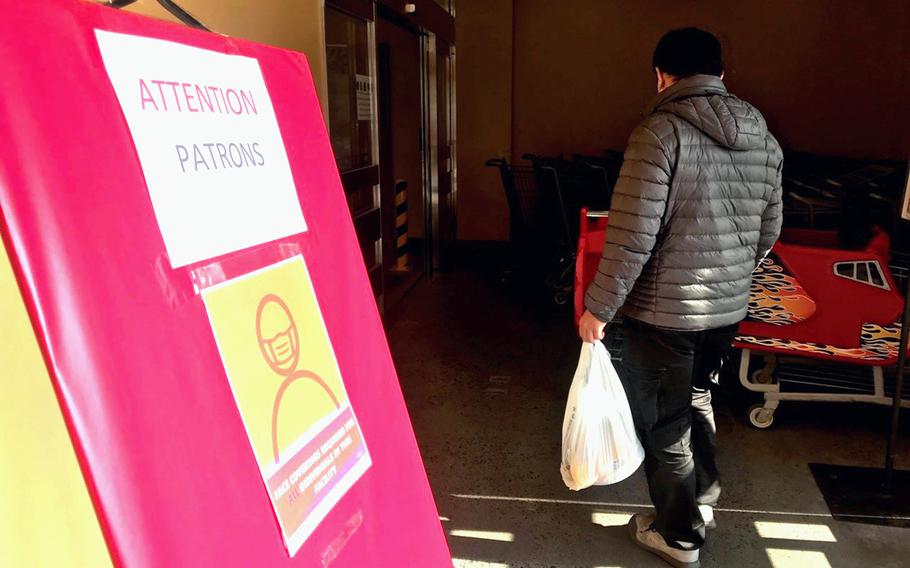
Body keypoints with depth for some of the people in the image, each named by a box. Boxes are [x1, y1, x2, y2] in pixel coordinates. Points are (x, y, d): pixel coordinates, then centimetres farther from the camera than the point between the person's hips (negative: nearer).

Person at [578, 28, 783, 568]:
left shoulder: (662, 131, -17)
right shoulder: (765, 140, 5)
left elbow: (632, 234, -22)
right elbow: (768, 232, 12)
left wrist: (598, 306, -13)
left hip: (663, 311, -7)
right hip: (728, 309, 7)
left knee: (664, 423, 10)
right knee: (696, 401, 27)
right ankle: (702, 501, 43)